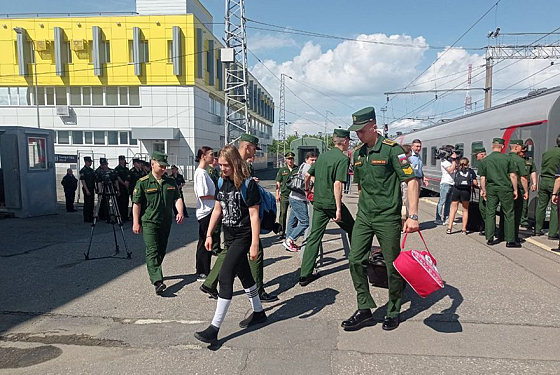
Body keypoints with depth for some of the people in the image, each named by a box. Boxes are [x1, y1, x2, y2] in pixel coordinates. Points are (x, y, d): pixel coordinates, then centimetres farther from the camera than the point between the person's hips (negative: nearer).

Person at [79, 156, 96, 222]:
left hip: (92, 189, 8)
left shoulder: (91, 170, 15)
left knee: (92, 204, 10)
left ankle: (91, 218, 17)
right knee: (87, 204, -5)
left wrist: (95, 188, 15)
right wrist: (87, 190, -18)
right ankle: (86, 219, 0)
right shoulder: (83, 170, -9)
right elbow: (82, 181, -14)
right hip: (87, 190, -8)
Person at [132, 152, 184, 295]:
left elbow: (177, 198, 9)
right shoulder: (143, 182, -5)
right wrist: (136, 223, -7)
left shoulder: (171, 182, 9)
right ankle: (157, 281, -18)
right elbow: (137, 204, -4)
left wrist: (180, 212, -10)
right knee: (152, 251, -12)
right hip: (149, 222, -5)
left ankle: (153, 272, 34)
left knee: (161, 251, 14)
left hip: (166, 222, 5)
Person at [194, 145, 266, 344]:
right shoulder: (222, 182, 4)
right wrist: (209, 234, 9)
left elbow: (254, 215, -17)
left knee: (225, 277, -11)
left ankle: (215, 327, -4)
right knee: (244, 274, 18)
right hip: (229, 235, 8)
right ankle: (258, 312, 36)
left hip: (243, 237, -8)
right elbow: (217, 210, 11)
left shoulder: (248, 184, -17)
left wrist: (255, 244, -19)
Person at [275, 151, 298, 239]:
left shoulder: (298, 169, 5)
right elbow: (278, 183, 8)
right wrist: (277, 194, 1)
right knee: (283, 213, -2)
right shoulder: (282, 170, 7)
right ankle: (281, 231, 4)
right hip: (284, 195, 0)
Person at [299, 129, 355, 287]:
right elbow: (337, 184, -20)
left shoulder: (323, 155, 11)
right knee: (352, 230, 17)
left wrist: (307, 188, 37)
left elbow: (307, 175, 16)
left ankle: (305, 275, 4)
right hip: (332, 203, -6)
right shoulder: (343, 158, -11)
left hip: (318, 203, 6)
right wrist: (338, 208, -20)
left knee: (314, 237, 6)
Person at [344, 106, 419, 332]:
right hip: (363, 217, 6)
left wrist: (413, 216, -19)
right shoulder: (358, 153, 9)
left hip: (387, 217, -6)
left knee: (393, 266, 5)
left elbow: (411, 181, -13)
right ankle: (364, 310, 14)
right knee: (355, 260, 1)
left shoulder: (391, 149, -10)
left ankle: (393, 312, 23)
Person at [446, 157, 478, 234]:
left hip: (456, 190, 0)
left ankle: (449, 227, -1)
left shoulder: (457, 171, 20)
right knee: (465, 210, 11)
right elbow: (475, 183, 11)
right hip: (466, 191, 0)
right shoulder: (471, 171, 16)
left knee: (453, 208, 6)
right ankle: (464, 229, 12)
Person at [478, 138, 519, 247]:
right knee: (508, 214, 4)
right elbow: (513, 175, -3)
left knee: (490, 213, 7)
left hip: (491, 189, 2)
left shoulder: (485, 160, 3)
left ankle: (490, 238, 9)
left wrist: (483, 190, 15)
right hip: (505, 189, -2)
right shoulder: (507, 158, -3)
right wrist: (515, 190, 5)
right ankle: (510, 240, 6)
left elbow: (482, 178, 5)